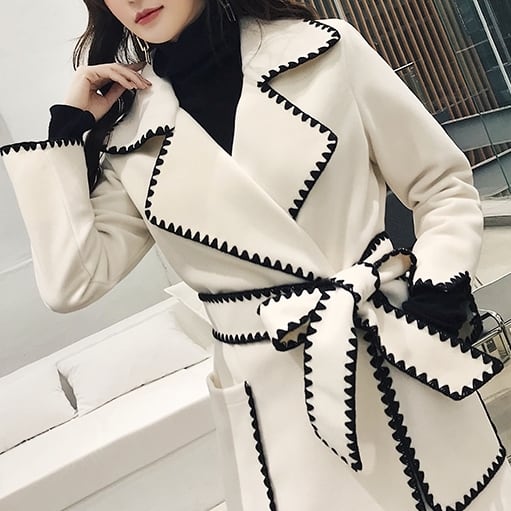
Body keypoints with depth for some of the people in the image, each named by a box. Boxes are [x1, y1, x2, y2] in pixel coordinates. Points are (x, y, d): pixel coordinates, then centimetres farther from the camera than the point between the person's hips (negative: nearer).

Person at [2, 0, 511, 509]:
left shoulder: (328, 50, -2)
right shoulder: (130, 138, 2)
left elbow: (443, 186, 4)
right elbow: (71, 283, -5)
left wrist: (440, 299, -10)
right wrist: (68, 126, -4)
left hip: (406, 362, 1)